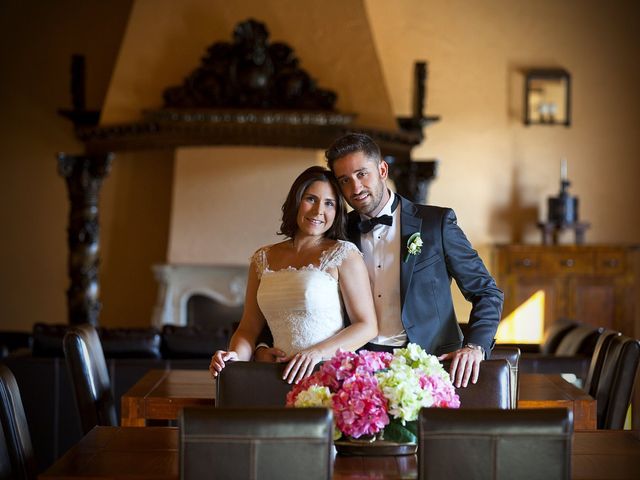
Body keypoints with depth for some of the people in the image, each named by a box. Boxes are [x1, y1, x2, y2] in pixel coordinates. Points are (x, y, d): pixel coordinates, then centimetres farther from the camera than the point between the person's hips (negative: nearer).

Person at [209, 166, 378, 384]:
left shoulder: (344, 254, 2)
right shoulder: (263, 259, 16)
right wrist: (235, 357, -3)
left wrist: (317, 353, -14)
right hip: (280, 378, 4)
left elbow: (367, 327, -1)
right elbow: (249, 328, 18)